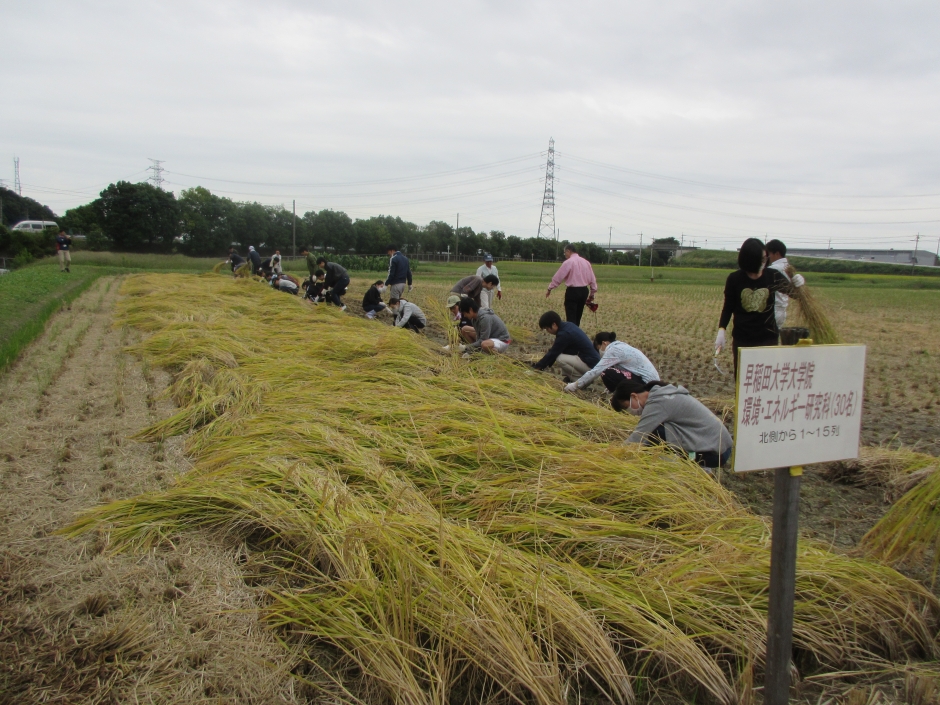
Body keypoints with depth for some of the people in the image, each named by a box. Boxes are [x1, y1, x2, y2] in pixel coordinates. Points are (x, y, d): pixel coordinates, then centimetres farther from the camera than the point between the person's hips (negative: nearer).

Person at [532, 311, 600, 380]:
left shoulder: (564, 334, -22)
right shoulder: (567, 325, 6)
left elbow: (553, 353, -15)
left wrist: (537, 366, -4)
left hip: (590, 364, -10)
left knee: (559, 359, -23)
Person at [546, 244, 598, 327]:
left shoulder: (568, 262, -10)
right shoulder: (586, 262, 9)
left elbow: (558, 277, -8)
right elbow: (592, 279, 10)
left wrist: (549, 289, 3)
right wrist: (592, 293, 18)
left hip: (572, 291, -6)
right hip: (584, 291, 6)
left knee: (571, 318, -3)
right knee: (578, 317, 16)